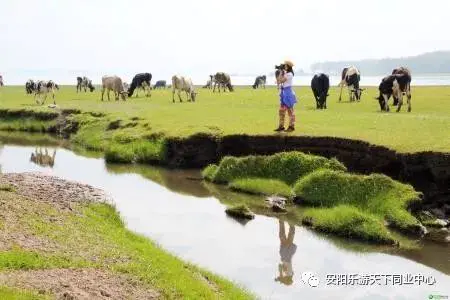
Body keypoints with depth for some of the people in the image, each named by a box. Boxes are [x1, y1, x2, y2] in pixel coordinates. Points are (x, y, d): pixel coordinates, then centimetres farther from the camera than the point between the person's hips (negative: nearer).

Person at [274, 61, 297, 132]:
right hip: (283, 92, 9)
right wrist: (280, 73, 6)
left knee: (290, 110, -3)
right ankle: (281, 126, 15)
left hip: (288, 93, -9)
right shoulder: (285, 73, 14)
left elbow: (281, 81, -17)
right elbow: (278, 81, 11)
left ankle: (291, 126, 2)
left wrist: (281, 73, -8)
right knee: (281, 110, 9)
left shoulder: (289, 74, -13)